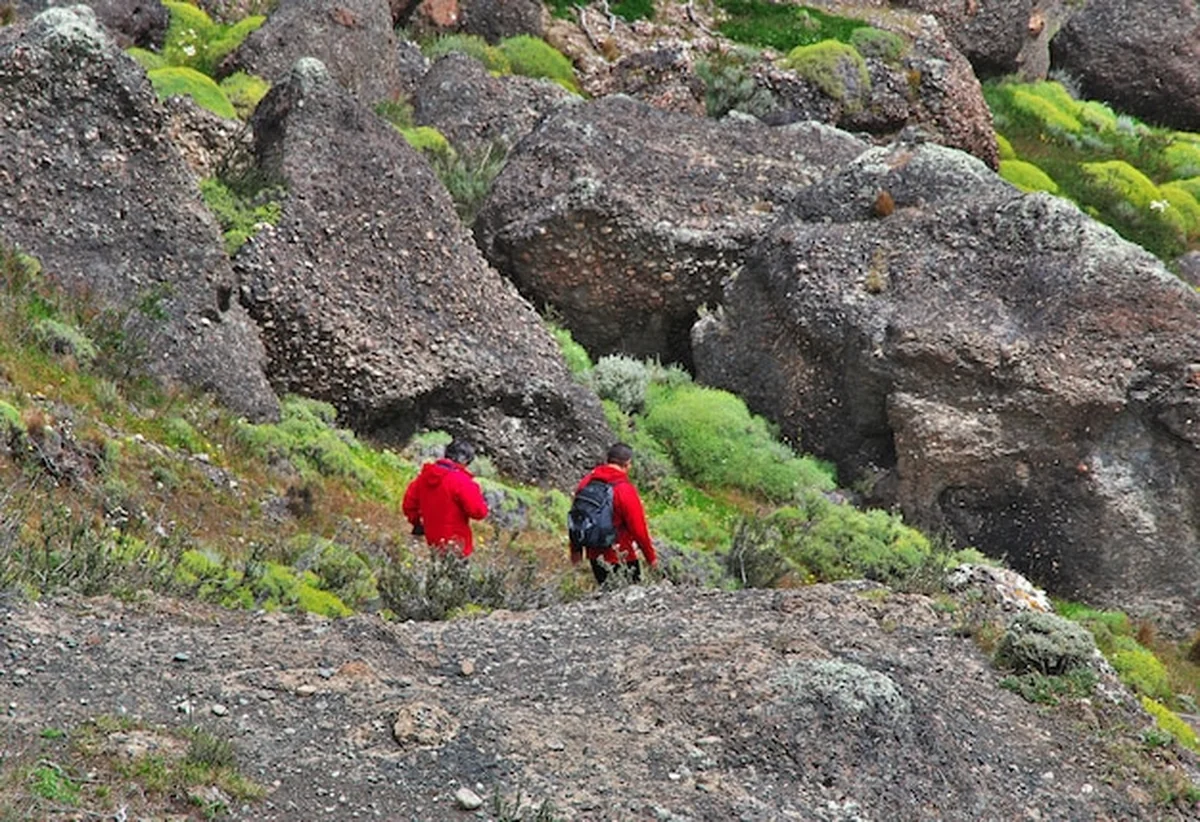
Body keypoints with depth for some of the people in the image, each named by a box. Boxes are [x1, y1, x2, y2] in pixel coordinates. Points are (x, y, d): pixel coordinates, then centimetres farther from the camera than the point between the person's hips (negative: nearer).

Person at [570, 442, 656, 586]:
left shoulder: (586, 483, -1)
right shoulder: (625, 490, -20)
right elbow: (638, 528, -16)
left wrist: (576, 549, 20)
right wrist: (651, 556, -3)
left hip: (594, 555, 6)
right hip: (620, 559, -6)